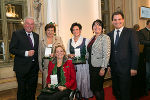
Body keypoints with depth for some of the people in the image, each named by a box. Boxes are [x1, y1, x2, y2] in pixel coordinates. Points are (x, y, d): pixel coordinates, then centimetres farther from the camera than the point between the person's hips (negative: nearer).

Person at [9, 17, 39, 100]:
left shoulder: (36, 36, 13)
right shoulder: (17, 34, -2)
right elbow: (12, 49, -10)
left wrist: (38, 63, 5)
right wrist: (26, 53, -19)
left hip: (34, 67, 5)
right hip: (22, 67, -4)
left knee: (32, 89, 13)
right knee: (22, 89, 5)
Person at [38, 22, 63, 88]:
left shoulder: (59, 39, 10)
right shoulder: (41, 41, 12)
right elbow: (40, 55, 13)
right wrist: (40, 67, 7)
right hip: (46, 65, 1)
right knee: (46, 84, -3)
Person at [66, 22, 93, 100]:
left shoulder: (85, 40, 0)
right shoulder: (70, 41, 13)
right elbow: (67, 52, 16)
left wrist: (83, 57, -16)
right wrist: (70, 55, -4)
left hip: (83, 64, -3)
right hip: (73, 65, 3)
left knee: (84, 81, -1)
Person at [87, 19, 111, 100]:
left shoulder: (105, 38, -10)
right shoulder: (92, 38, 13)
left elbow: (106, 54, -16)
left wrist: (103, 68, -20)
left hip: (99, 67, -7)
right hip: (92, 66, 7)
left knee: (97, 88, 0)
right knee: (93, 87, 13)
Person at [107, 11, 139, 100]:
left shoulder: (130, 32, -3)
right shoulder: (109, 35, 10)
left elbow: (135, 51, -7)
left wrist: (134, 68, -11)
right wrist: (108, 65, 7)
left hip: (125, 68, -4)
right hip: (114, 68, 5)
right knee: (115, 92, 15)